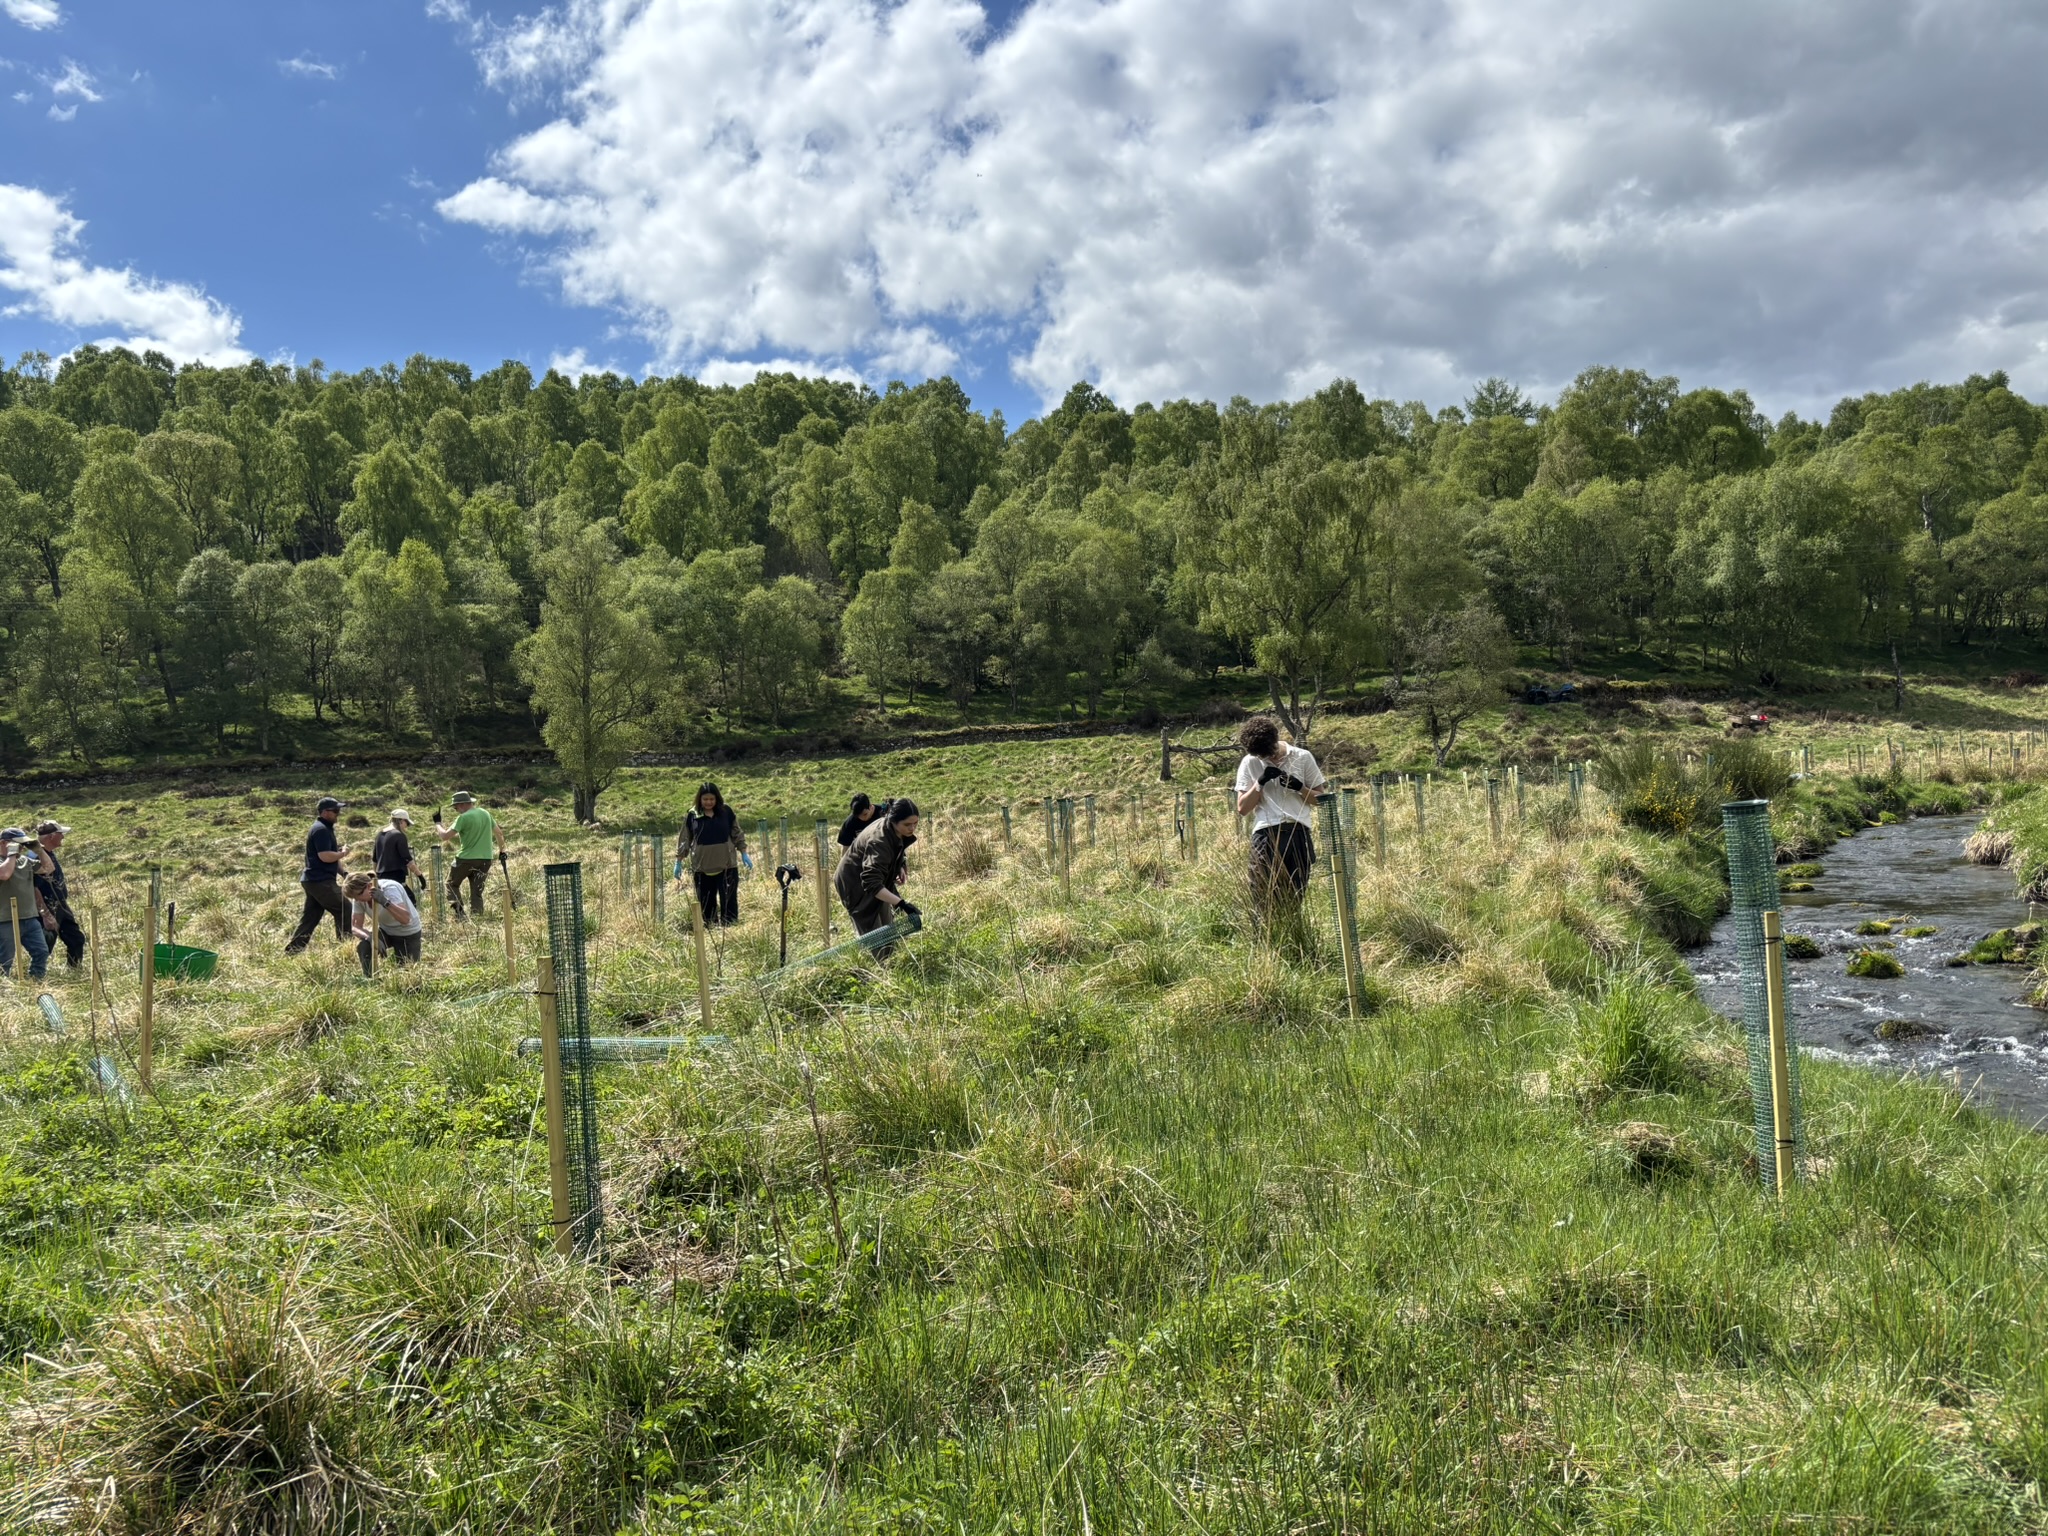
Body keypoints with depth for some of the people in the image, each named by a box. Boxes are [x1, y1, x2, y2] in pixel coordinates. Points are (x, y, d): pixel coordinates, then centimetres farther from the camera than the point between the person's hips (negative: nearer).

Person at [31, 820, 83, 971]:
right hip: (48, 911, -10)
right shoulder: (36, 857, -20)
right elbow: (34, 888, -23)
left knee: (77, 939, 14)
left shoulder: (51, 854, 9)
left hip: (61, 908, 10)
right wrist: (46, 914, -24)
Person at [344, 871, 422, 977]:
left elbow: (405, 919, -43)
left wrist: (384, 902, -57)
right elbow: (356, 926, -14)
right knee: (363, 946, -24)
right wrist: (370, 937, -35)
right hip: (385, 931, 4)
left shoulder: (389, 889, -31)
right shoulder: (358, 898, -14)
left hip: (408, 934, -4)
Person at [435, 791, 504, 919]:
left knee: (452, 884, 14)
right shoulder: (486, 814, 8)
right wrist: (501, 849, 29)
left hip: (466, 859, -5)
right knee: (477, 891, 11)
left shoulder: (463, 818, -12)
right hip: (485, 859, 5)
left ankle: (458, 911, -1)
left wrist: (437, 823, 0)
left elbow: (445, 836, -16)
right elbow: (499, 833, 16)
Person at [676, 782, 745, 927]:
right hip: (702, 868, 0)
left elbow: (736, 833, 11)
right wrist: (678, 862, 6)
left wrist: (744, 854, 8)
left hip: (726, 866, 0)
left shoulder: (726, 812, 2)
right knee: (706, 903, 6)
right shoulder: (692, 815, 1)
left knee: (729, 901, 0)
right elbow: (684, 839, 7)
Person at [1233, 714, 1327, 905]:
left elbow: (1320, 798, 12)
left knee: (1295, 896, 4)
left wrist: (1299, 787, -7)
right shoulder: (1249, 763, 7)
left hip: (1299, 834, 1)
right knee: (1263, 894, -7)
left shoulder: (1302, 757, 7)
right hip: (1266, 834, -1)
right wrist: (1260, 782, -7)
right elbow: (1242, 808, 5)